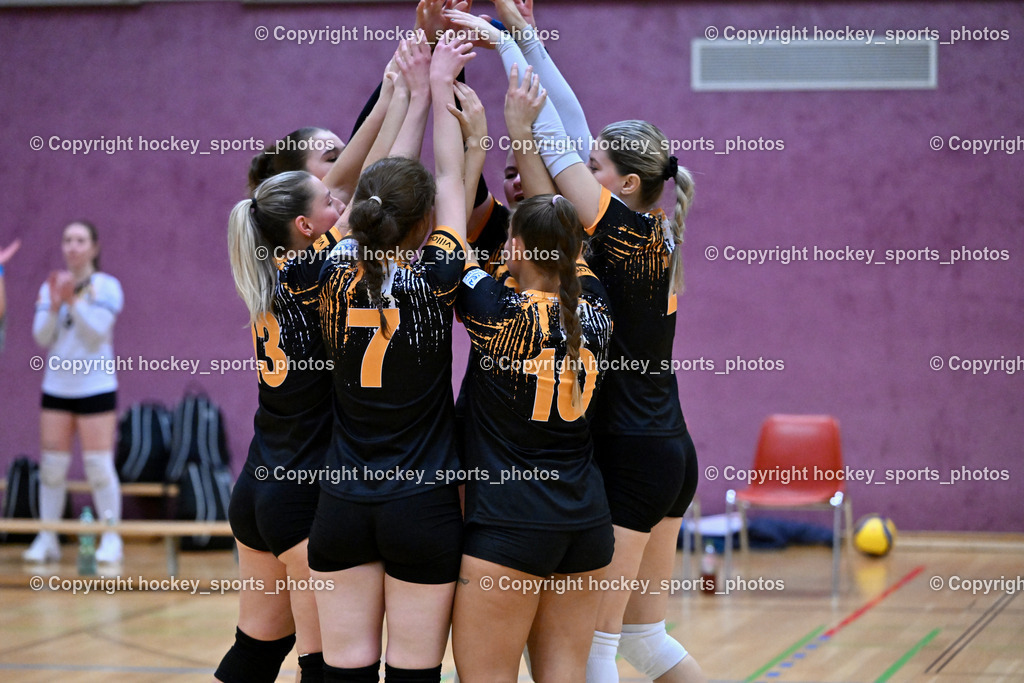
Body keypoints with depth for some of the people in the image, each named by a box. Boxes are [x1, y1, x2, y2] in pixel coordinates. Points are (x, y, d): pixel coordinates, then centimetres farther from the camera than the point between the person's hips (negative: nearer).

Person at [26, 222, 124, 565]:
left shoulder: (106, 287, -4)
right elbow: (41, 337, 0)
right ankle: (47, 540, 8)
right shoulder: (50, 286, 7)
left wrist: (73, 301, -24)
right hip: (56, 387, 4)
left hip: (95, 388, -4)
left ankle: (111, 540, 2)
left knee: (99, 465, -5)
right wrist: (54, 306, -16)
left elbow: (97, 331, -14)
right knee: (52, 465, 3)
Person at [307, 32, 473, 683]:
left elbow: (382, 185, 14)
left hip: (343, 506, 3)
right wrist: (439, 87, 17)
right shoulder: (435, 280, -9)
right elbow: (452, 179, 6)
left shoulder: (337, 278, 0)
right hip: (423, 505, -3)